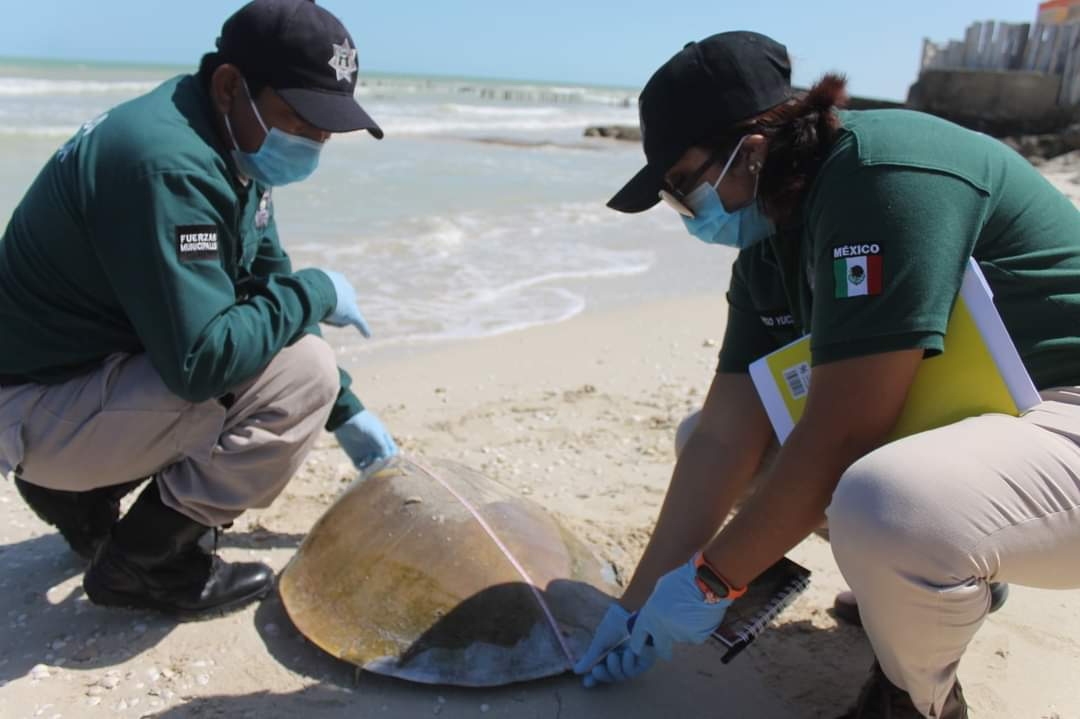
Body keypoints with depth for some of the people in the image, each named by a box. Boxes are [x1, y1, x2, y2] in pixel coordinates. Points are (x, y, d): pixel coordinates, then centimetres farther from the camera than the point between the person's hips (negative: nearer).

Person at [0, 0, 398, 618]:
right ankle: (141, 563, -3)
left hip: (91, 366, 9)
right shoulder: (170, 165, -27)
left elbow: (266, 285, 11)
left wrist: (346, 412, 9)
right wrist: (316, 292, -16)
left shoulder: (233, 144, 3)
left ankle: (84, 492, 14)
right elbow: (202, 360, -31)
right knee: (302, 372, -20)